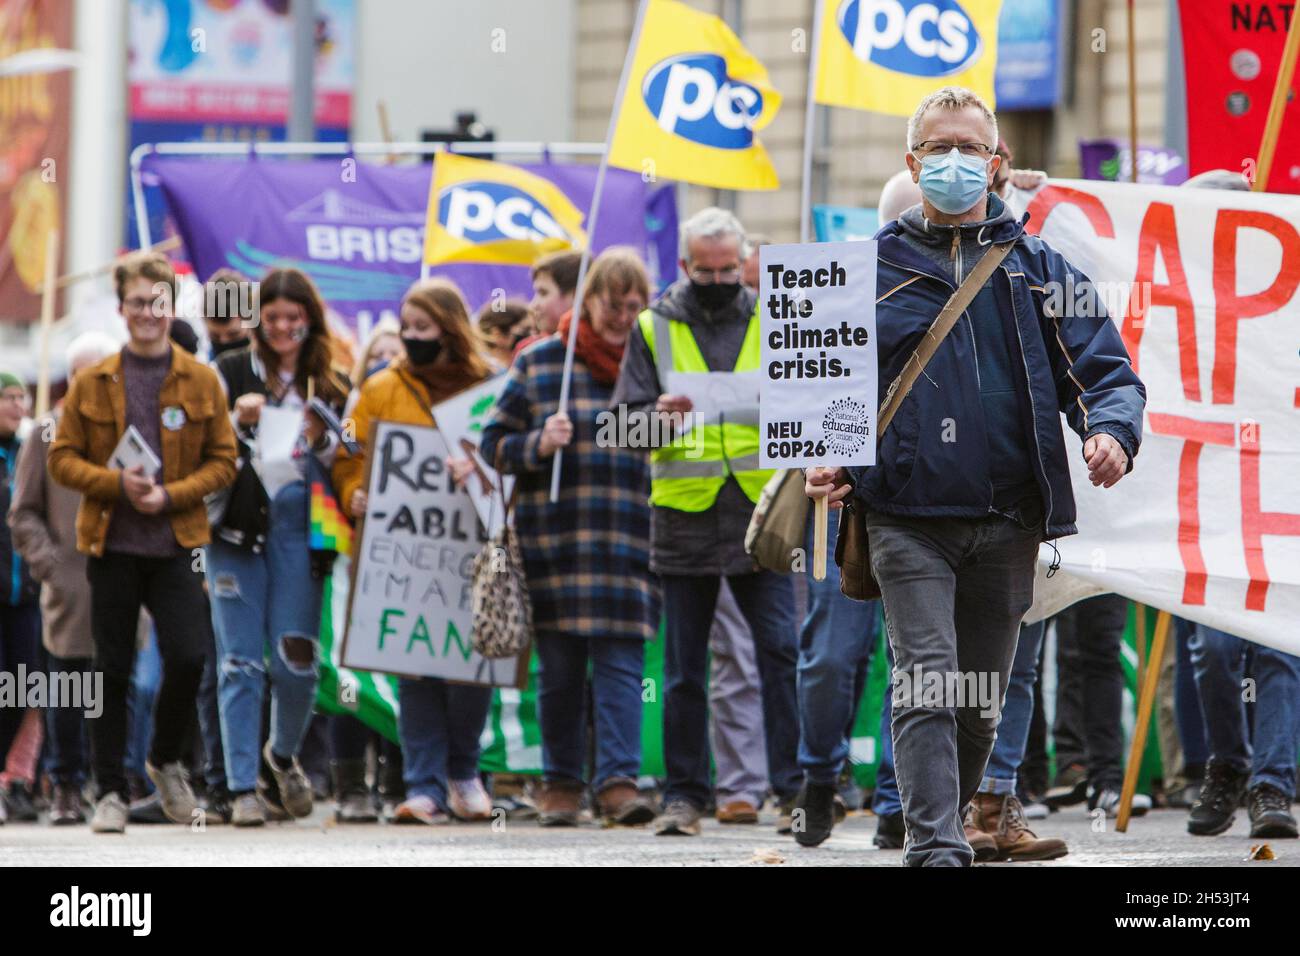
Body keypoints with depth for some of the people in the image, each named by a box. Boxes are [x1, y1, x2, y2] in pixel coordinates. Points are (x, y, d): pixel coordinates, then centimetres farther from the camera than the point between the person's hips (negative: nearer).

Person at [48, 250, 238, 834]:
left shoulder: (201, 382, 5)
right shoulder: (92, 384, 5)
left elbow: (223, 462, 5)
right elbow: (62, 459, 5)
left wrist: (171, 495, -11)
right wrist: (116, 484, -12)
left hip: (175, 544, 0)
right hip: (112, 544, 0)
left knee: (187, 657, -12)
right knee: (113, 669, 3)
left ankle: (166, 759, 15)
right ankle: (110, 792, 10)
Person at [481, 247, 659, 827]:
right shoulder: (539, 362, 6)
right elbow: (495, 443, 6)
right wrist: (538, 445, -12)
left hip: (629, 544, 1)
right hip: (555, 539, -1)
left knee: (621, 664, -8)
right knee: (559, 668, 4)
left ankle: (618, 780, -12)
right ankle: (561, 782, 13)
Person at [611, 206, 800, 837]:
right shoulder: (654, 330, 9)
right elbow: (625, 421, 5)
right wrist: (659, 417, -17)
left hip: (760, 518, 0)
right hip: (684, 517, 1)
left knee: (781, 653, -8)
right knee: (684, 668, 4)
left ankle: (793, 789, -5)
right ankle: (684, 794, 11)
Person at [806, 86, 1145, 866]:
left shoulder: (1038, 269, 11)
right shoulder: (873, 269, 7)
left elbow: (1105, 370, 7)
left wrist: (1111, 429, -15)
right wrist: (826, 459, -7)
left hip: (1008, 523, 2)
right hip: (910, 520, -2)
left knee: (982, 704, 11)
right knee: (928, 688, -15)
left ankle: (952, 826, 28)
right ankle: (937, 851, -20)